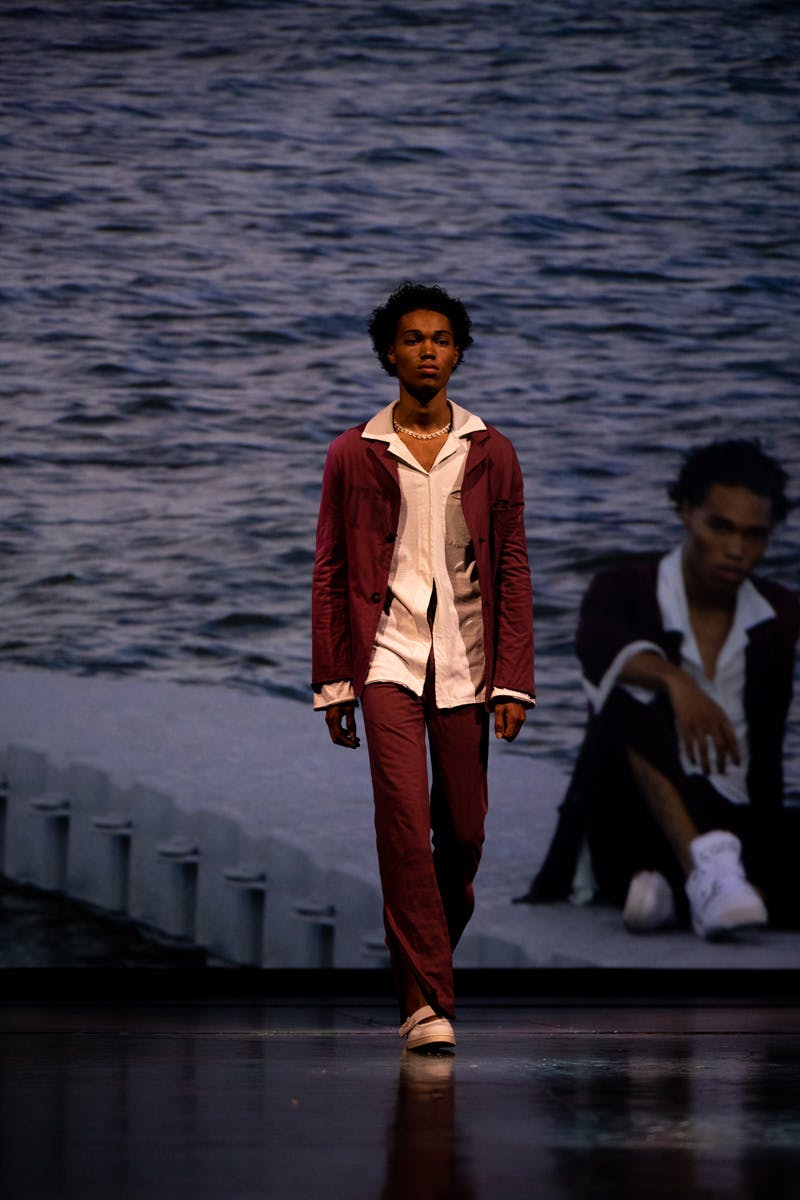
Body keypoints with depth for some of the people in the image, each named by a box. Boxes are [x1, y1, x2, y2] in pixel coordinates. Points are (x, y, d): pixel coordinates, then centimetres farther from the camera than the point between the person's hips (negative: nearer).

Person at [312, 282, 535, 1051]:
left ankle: (427, 957, 30)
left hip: (464, 660, 2)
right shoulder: (354, 455, 6)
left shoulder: (490, 454, 9)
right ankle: (425, 998, -11)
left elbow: (513, 572, 7)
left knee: (463, 830, 4)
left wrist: (514, 679, 0)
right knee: (405, 821, -13)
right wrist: (332, 681, 2)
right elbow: (329, 574, 7)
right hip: (388, 655, -2)